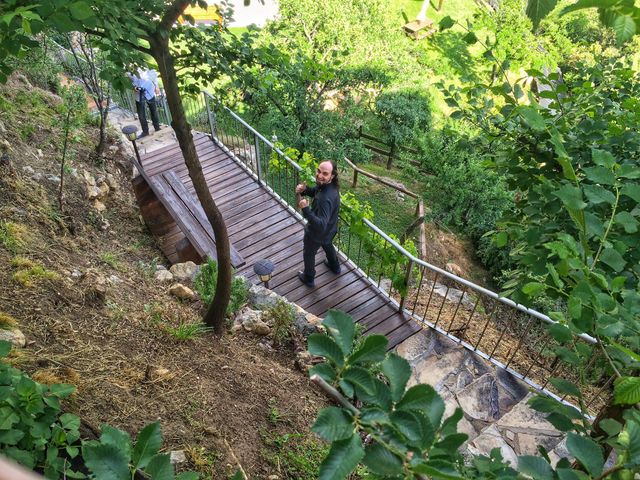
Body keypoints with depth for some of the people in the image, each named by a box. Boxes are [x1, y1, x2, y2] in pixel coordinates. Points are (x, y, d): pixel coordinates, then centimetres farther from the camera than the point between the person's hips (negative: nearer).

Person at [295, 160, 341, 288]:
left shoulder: (326, 199, -43)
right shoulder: (328, 185, -16)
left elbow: (321, 225, -45)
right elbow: (315, 191, 4)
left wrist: (305, 209, -49)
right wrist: (304, 189, -17)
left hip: (317, 233, -8)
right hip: (329, 230, 8)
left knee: (308, 254, 21)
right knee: (328, 246, 36)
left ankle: (308, 279, 47)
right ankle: (335, 267, 63)